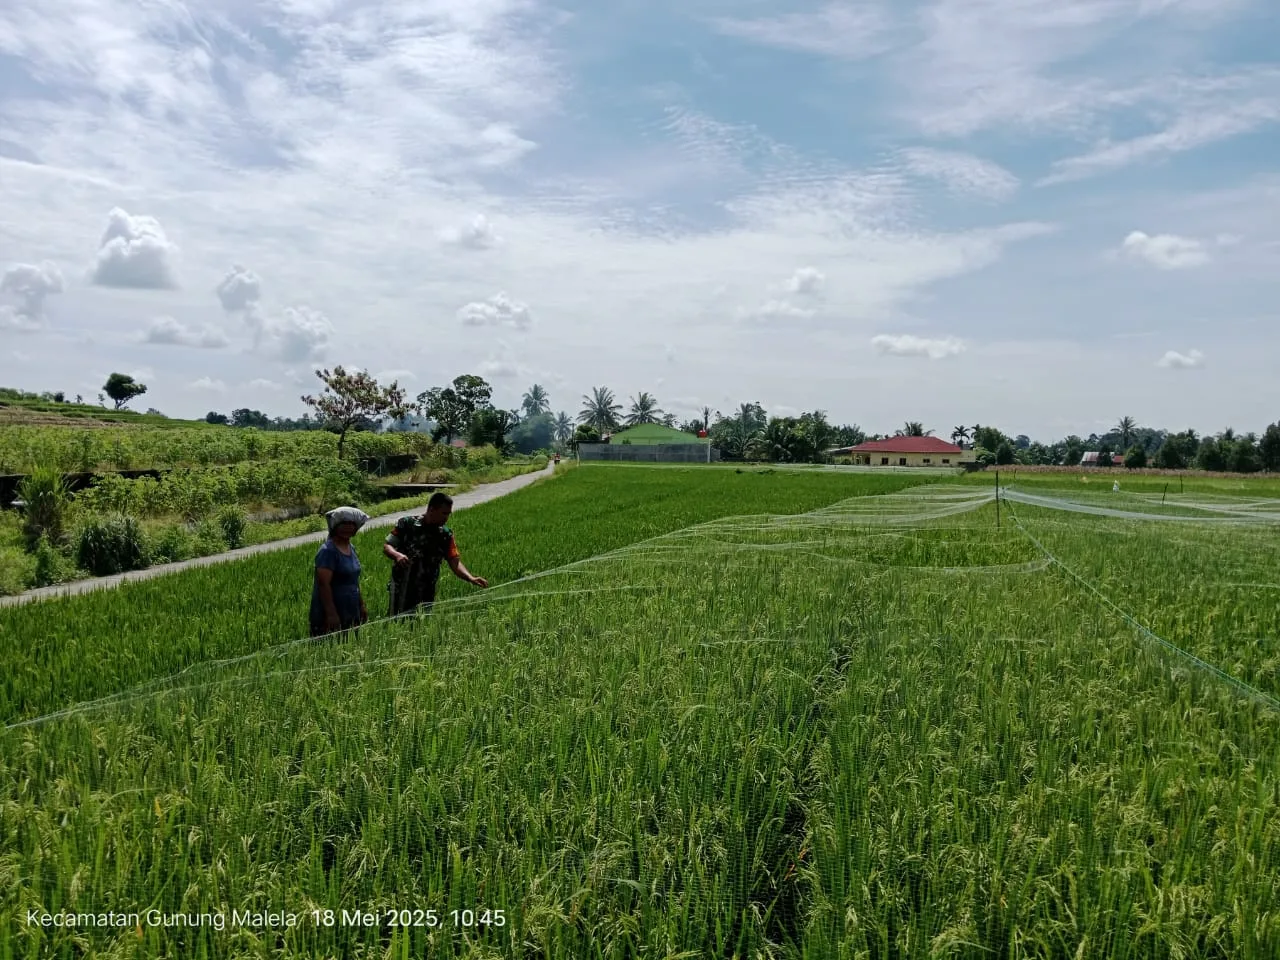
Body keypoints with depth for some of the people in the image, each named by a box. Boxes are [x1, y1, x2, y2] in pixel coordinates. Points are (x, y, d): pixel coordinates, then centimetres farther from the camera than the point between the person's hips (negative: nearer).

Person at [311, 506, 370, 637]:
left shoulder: (351, 548, 12)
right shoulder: (328, 551, -15)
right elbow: (324, 584, -21)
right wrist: (331, 614, -24)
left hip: (351, 614, 9)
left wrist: (361, 605, 21)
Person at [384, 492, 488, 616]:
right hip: (401, 590, -3)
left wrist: (471, 579, -22)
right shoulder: (406, 524, -5)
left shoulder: (446, 535, 2)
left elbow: (454, 562, -5)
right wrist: (397, 555, -26)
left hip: (427, 594, 3)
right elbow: (386, 547, -3)